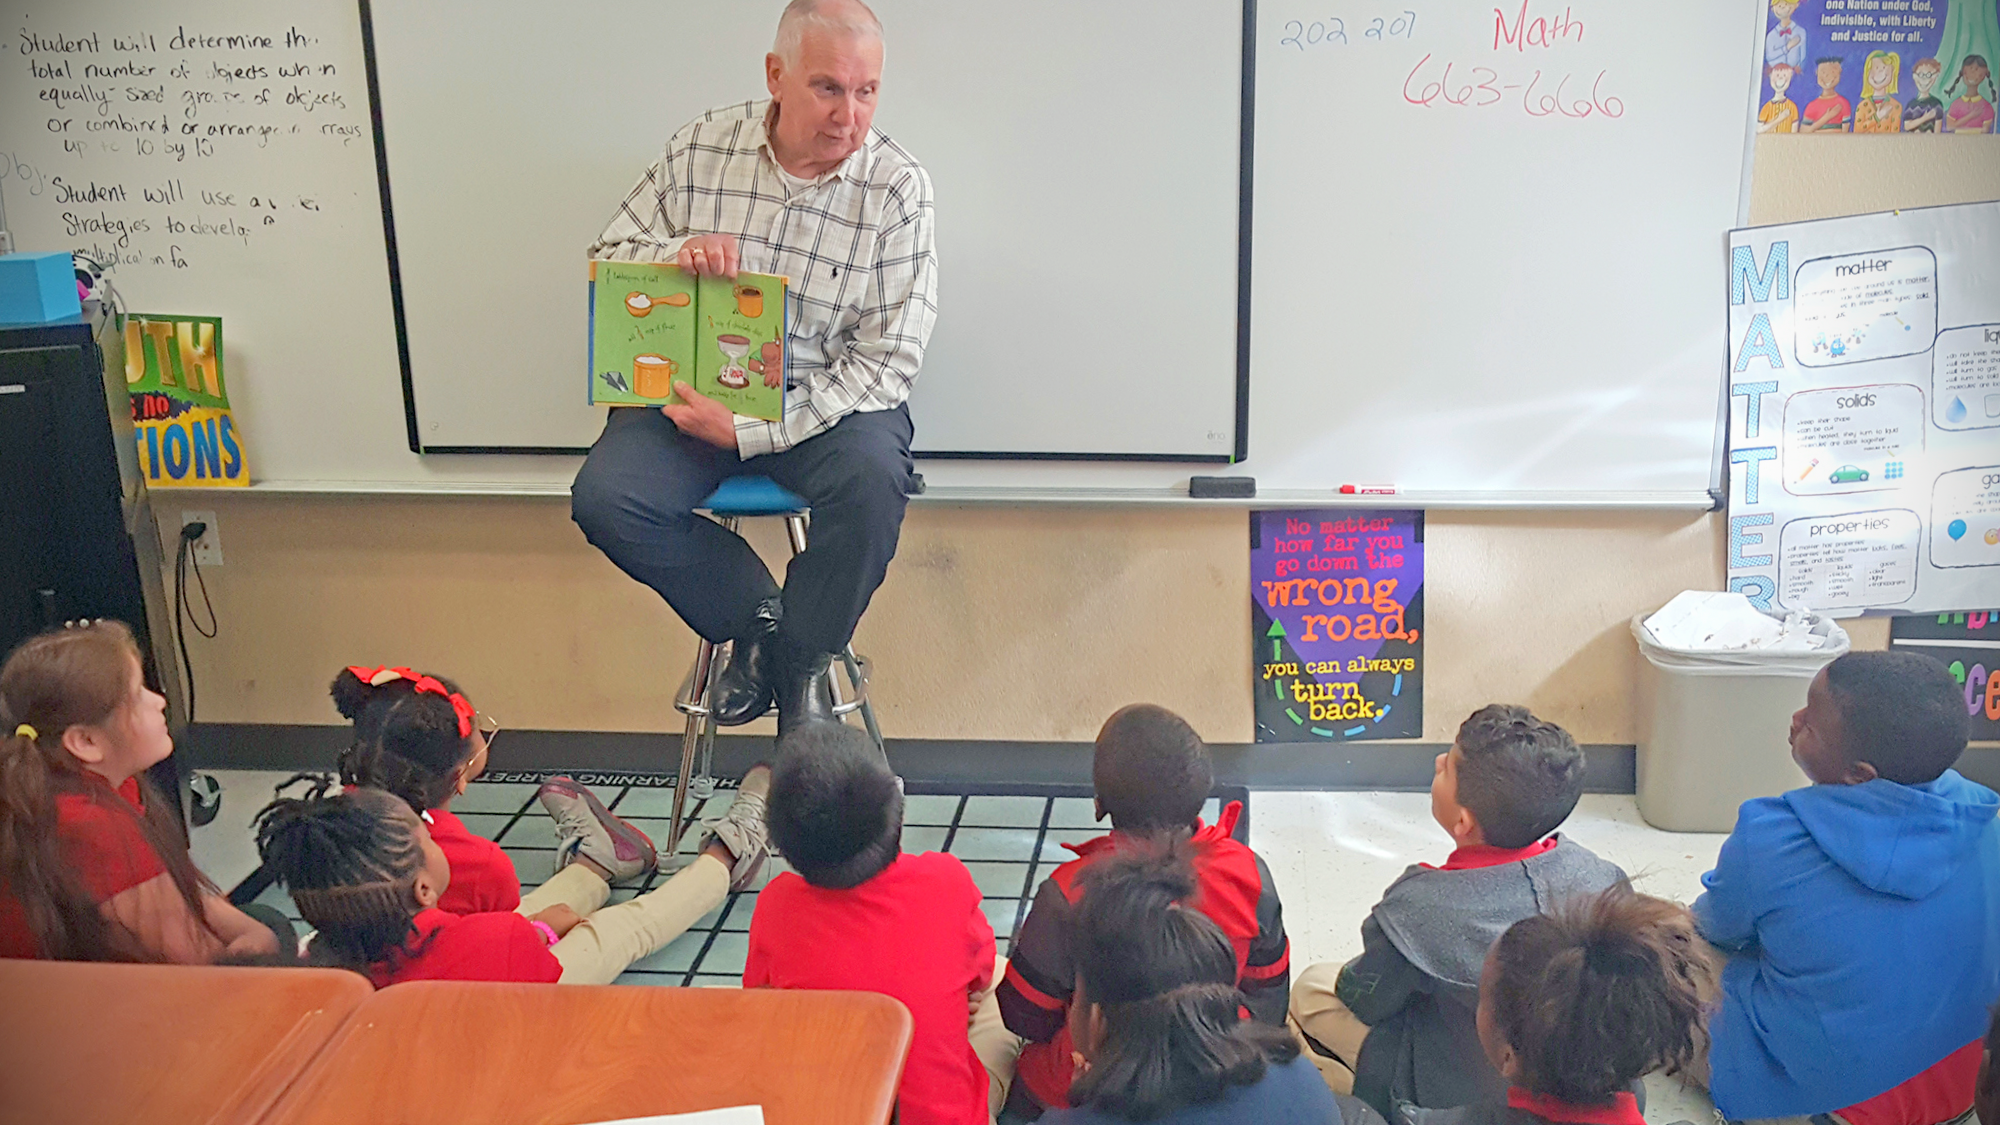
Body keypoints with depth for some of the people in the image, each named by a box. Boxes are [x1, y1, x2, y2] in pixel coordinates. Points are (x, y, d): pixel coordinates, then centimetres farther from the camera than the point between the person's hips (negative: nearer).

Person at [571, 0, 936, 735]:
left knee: (871, 478, -33)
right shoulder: (700, 148, -1)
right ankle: (756, 617, 2)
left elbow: (887, 361, -13)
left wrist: (752, 429, -22)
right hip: (694, 388, 3)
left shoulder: (898, 189, -10)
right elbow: (607, 260, 9)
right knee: (604, 498, -22)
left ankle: (803, 659, -6)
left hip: (826, 398, -2)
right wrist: (674, 255, -17)